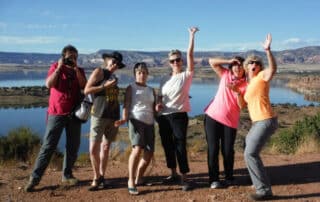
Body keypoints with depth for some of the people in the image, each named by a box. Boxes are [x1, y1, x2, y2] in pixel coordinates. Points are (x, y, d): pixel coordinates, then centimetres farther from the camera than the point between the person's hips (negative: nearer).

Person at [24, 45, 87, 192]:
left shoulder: (79, 71, 9)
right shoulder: (55, 67, 2)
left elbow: (84, 86, -8)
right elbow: (49, 84, -13)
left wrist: (76, 69, -12)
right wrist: (59, 68, -15)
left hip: (74, 114, 3)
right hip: (56, 113, -3)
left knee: (73, 147, 6)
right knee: (48, 146, -5)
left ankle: (67, 175, 20)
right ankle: (35, 178, 0)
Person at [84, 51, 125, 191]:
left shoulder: (115, 78, 18)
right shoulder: (99, 71, 1)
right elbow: (86, 90, -8)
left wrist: (119, 118, 16)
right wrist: (105, 86, -13)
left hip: (113, 117, 5)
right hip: (99, 116, -5)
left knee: (106, 148, 8)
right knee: (93, 148, -8)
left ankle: (102, 176, 20)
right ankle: (97, 177, 9)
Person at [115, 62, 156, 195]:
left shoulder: (151, 90, 19)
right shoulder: (131, 88, 5)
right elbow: (126, 105, -5)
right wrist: (124, 119, -22)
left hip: (149, 123, 6)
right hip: (136, 121, -5)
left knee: (149, 153, 2)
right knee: (137, 149, -23)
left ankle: (139, 178, 23)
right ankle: (131, 181, -14)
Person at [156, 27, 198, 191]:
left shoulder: (187, 75, -1)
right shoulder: (165, 80, 13)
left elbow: (190, 55, -8)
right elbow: (160, 96, 17)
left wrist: (192, 36, -10)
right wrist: (158, 104, -5)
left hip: (179, 115, -5)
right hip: (163, 116, 6)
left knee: (180, 146, -6)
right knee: (167, 146, 13)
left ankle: (184, 178, 2)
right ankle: (174, 174, 28)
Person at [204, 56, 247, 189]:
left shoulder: (245, 85, 1)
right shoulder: (225, 75, 6)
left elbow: (242, 106, -9)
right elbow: (211, 61, 2)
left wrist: (237, 91, -22)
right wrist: (229, 61, -7)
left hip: (230, 121, -1)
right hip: (212, 117, 1)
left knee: (228, 151, 1)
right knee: (213, 149, -2)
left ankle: (229, 177, 21)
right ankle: (213, 179, 6)